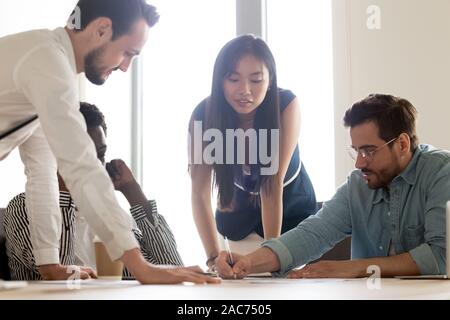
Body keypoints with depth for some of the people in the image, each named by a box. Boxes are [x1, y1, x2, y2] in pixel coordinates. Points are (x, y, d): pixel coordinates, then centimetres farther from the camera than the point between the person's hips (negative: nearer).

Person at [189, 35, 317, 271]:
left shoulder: (286, 105, -31)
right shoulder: (204, 115, -27)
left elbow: (274, 182, -32)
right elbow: (199, 193, -28)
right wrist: (214, 257, -38)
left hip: (291, 207, -1)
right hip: (239, 210, 1)